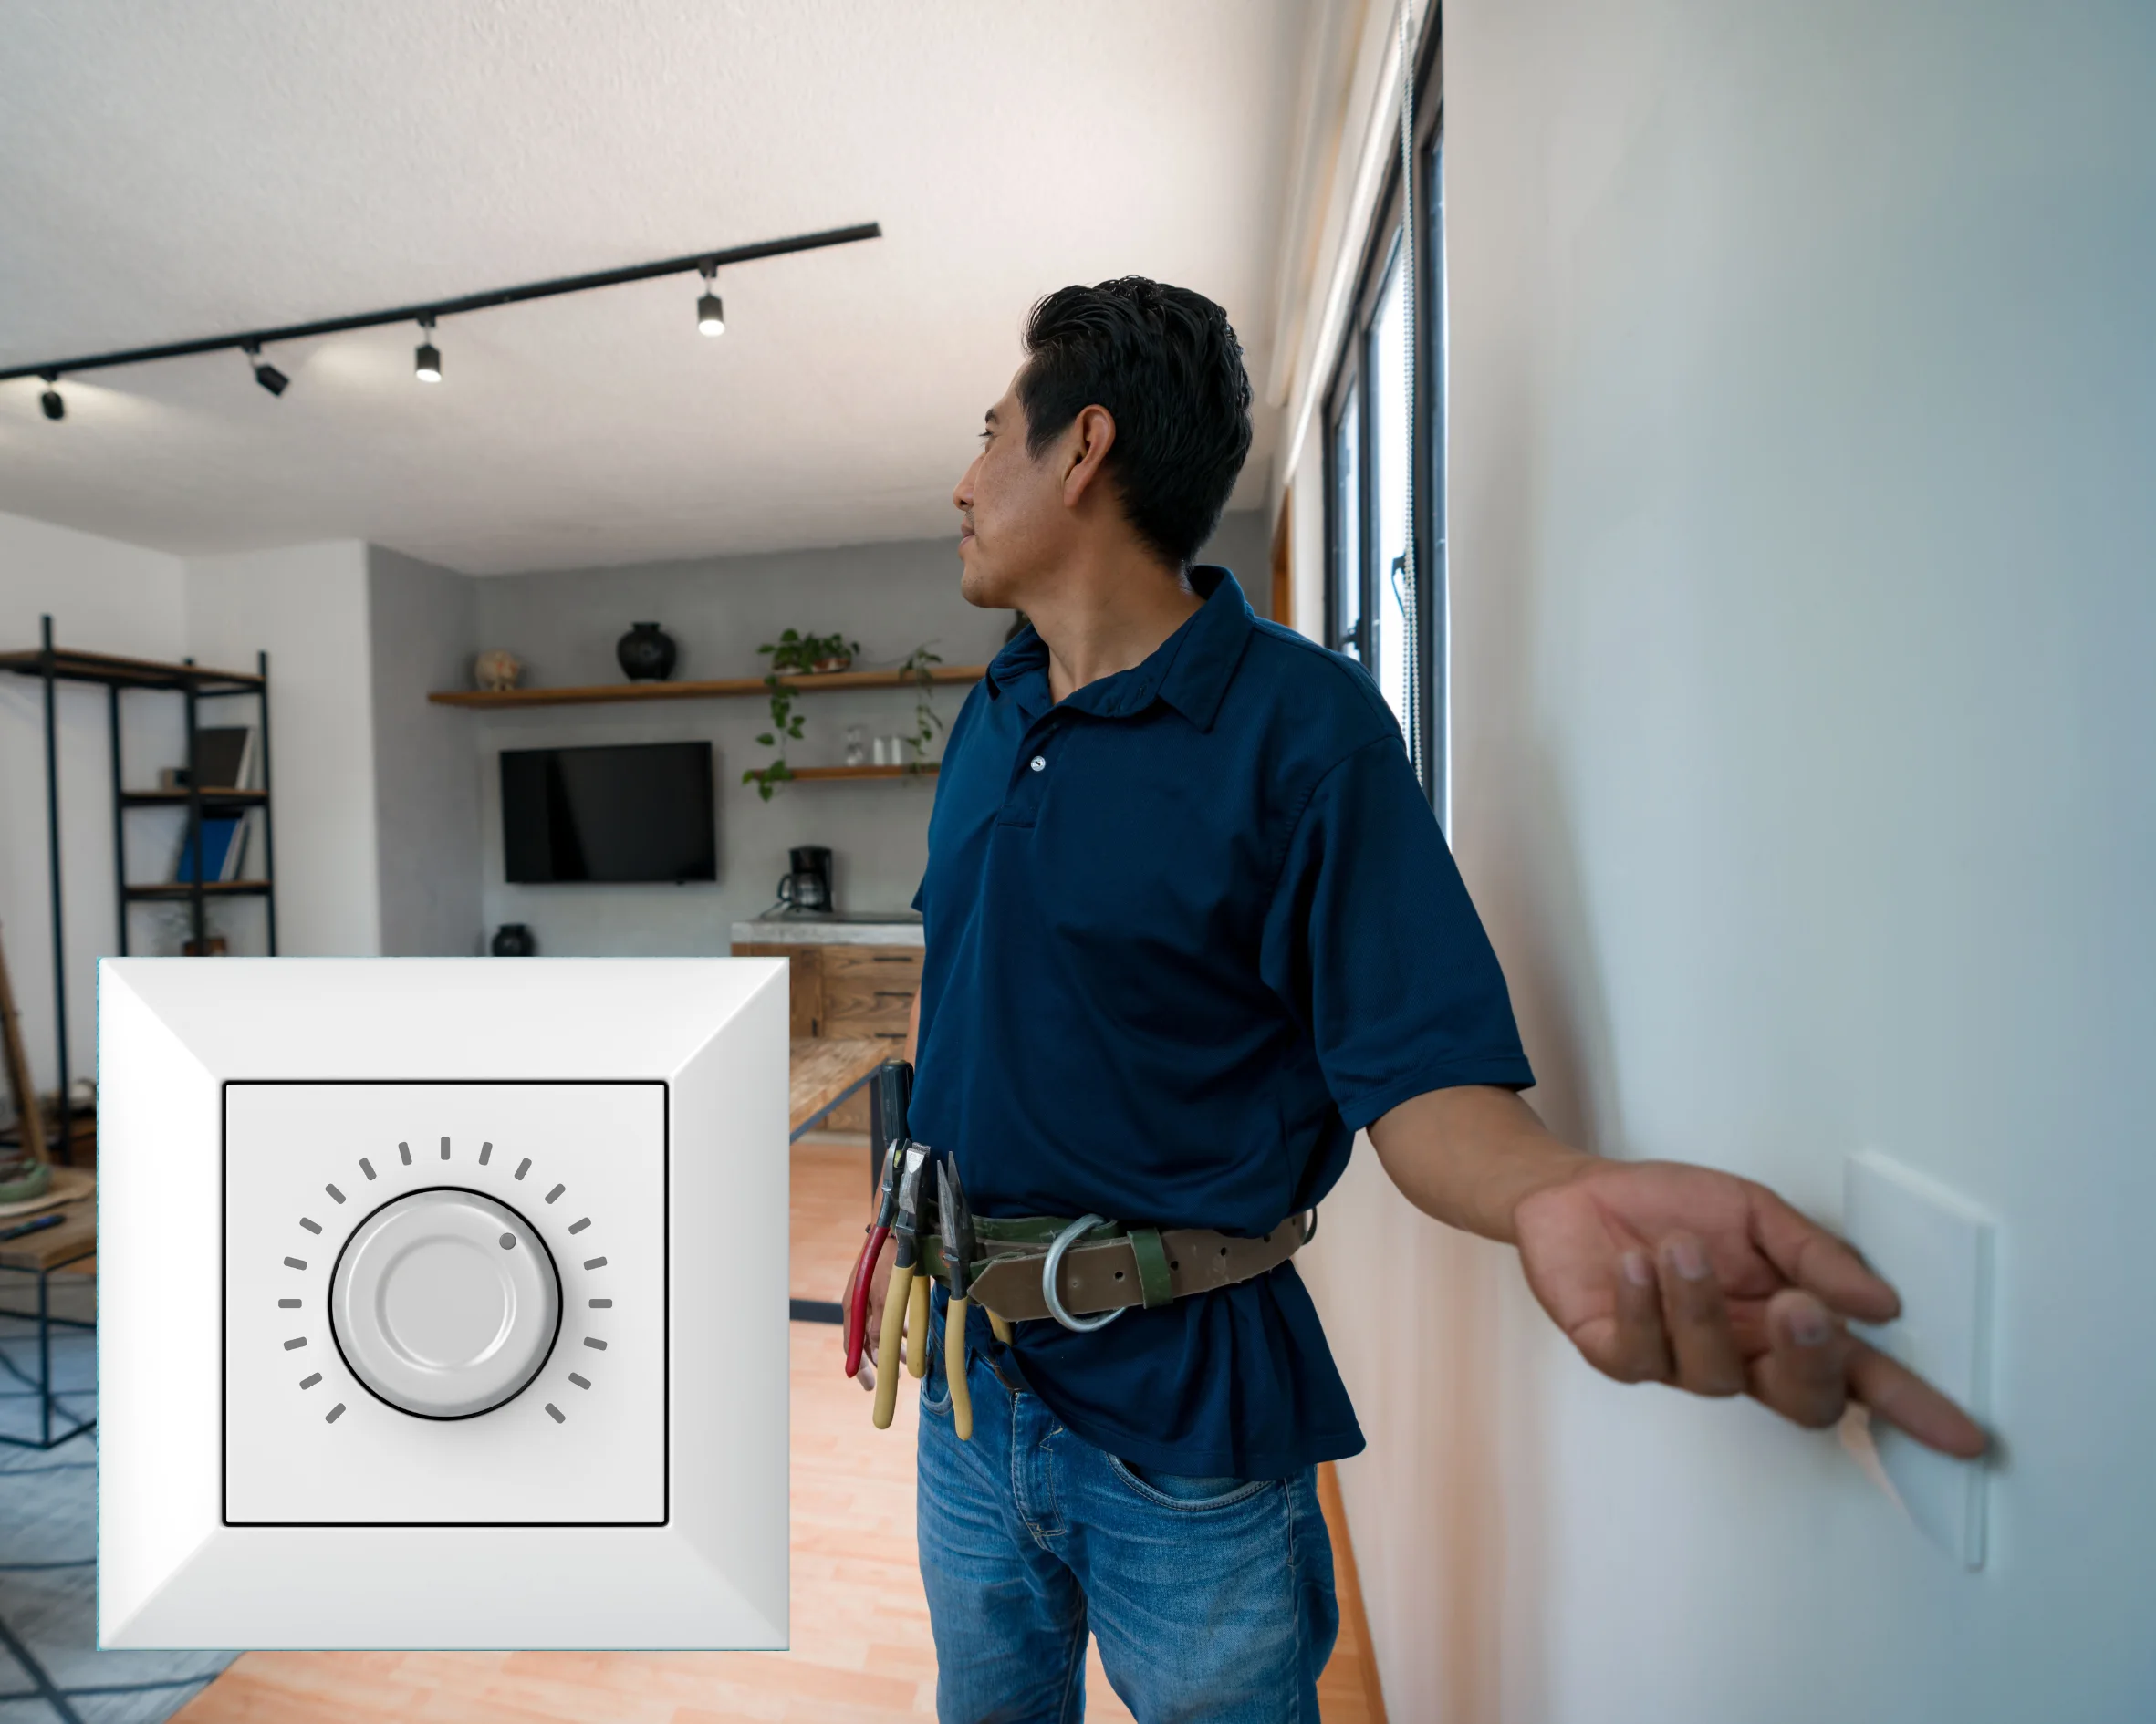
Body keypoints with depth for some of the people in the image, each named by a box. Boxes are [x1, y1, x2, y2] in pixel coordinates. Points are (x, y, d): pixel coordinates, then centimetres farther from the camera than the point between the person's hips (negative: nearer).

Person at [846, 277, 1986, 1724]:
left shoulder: (1301, 722, -18)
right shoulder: (986, 721, 3)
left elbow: (1420, 1073, -19)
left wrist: (1558, 1195, -40)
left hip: (1182, 1415, -6)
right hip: (968, 1379, 7)